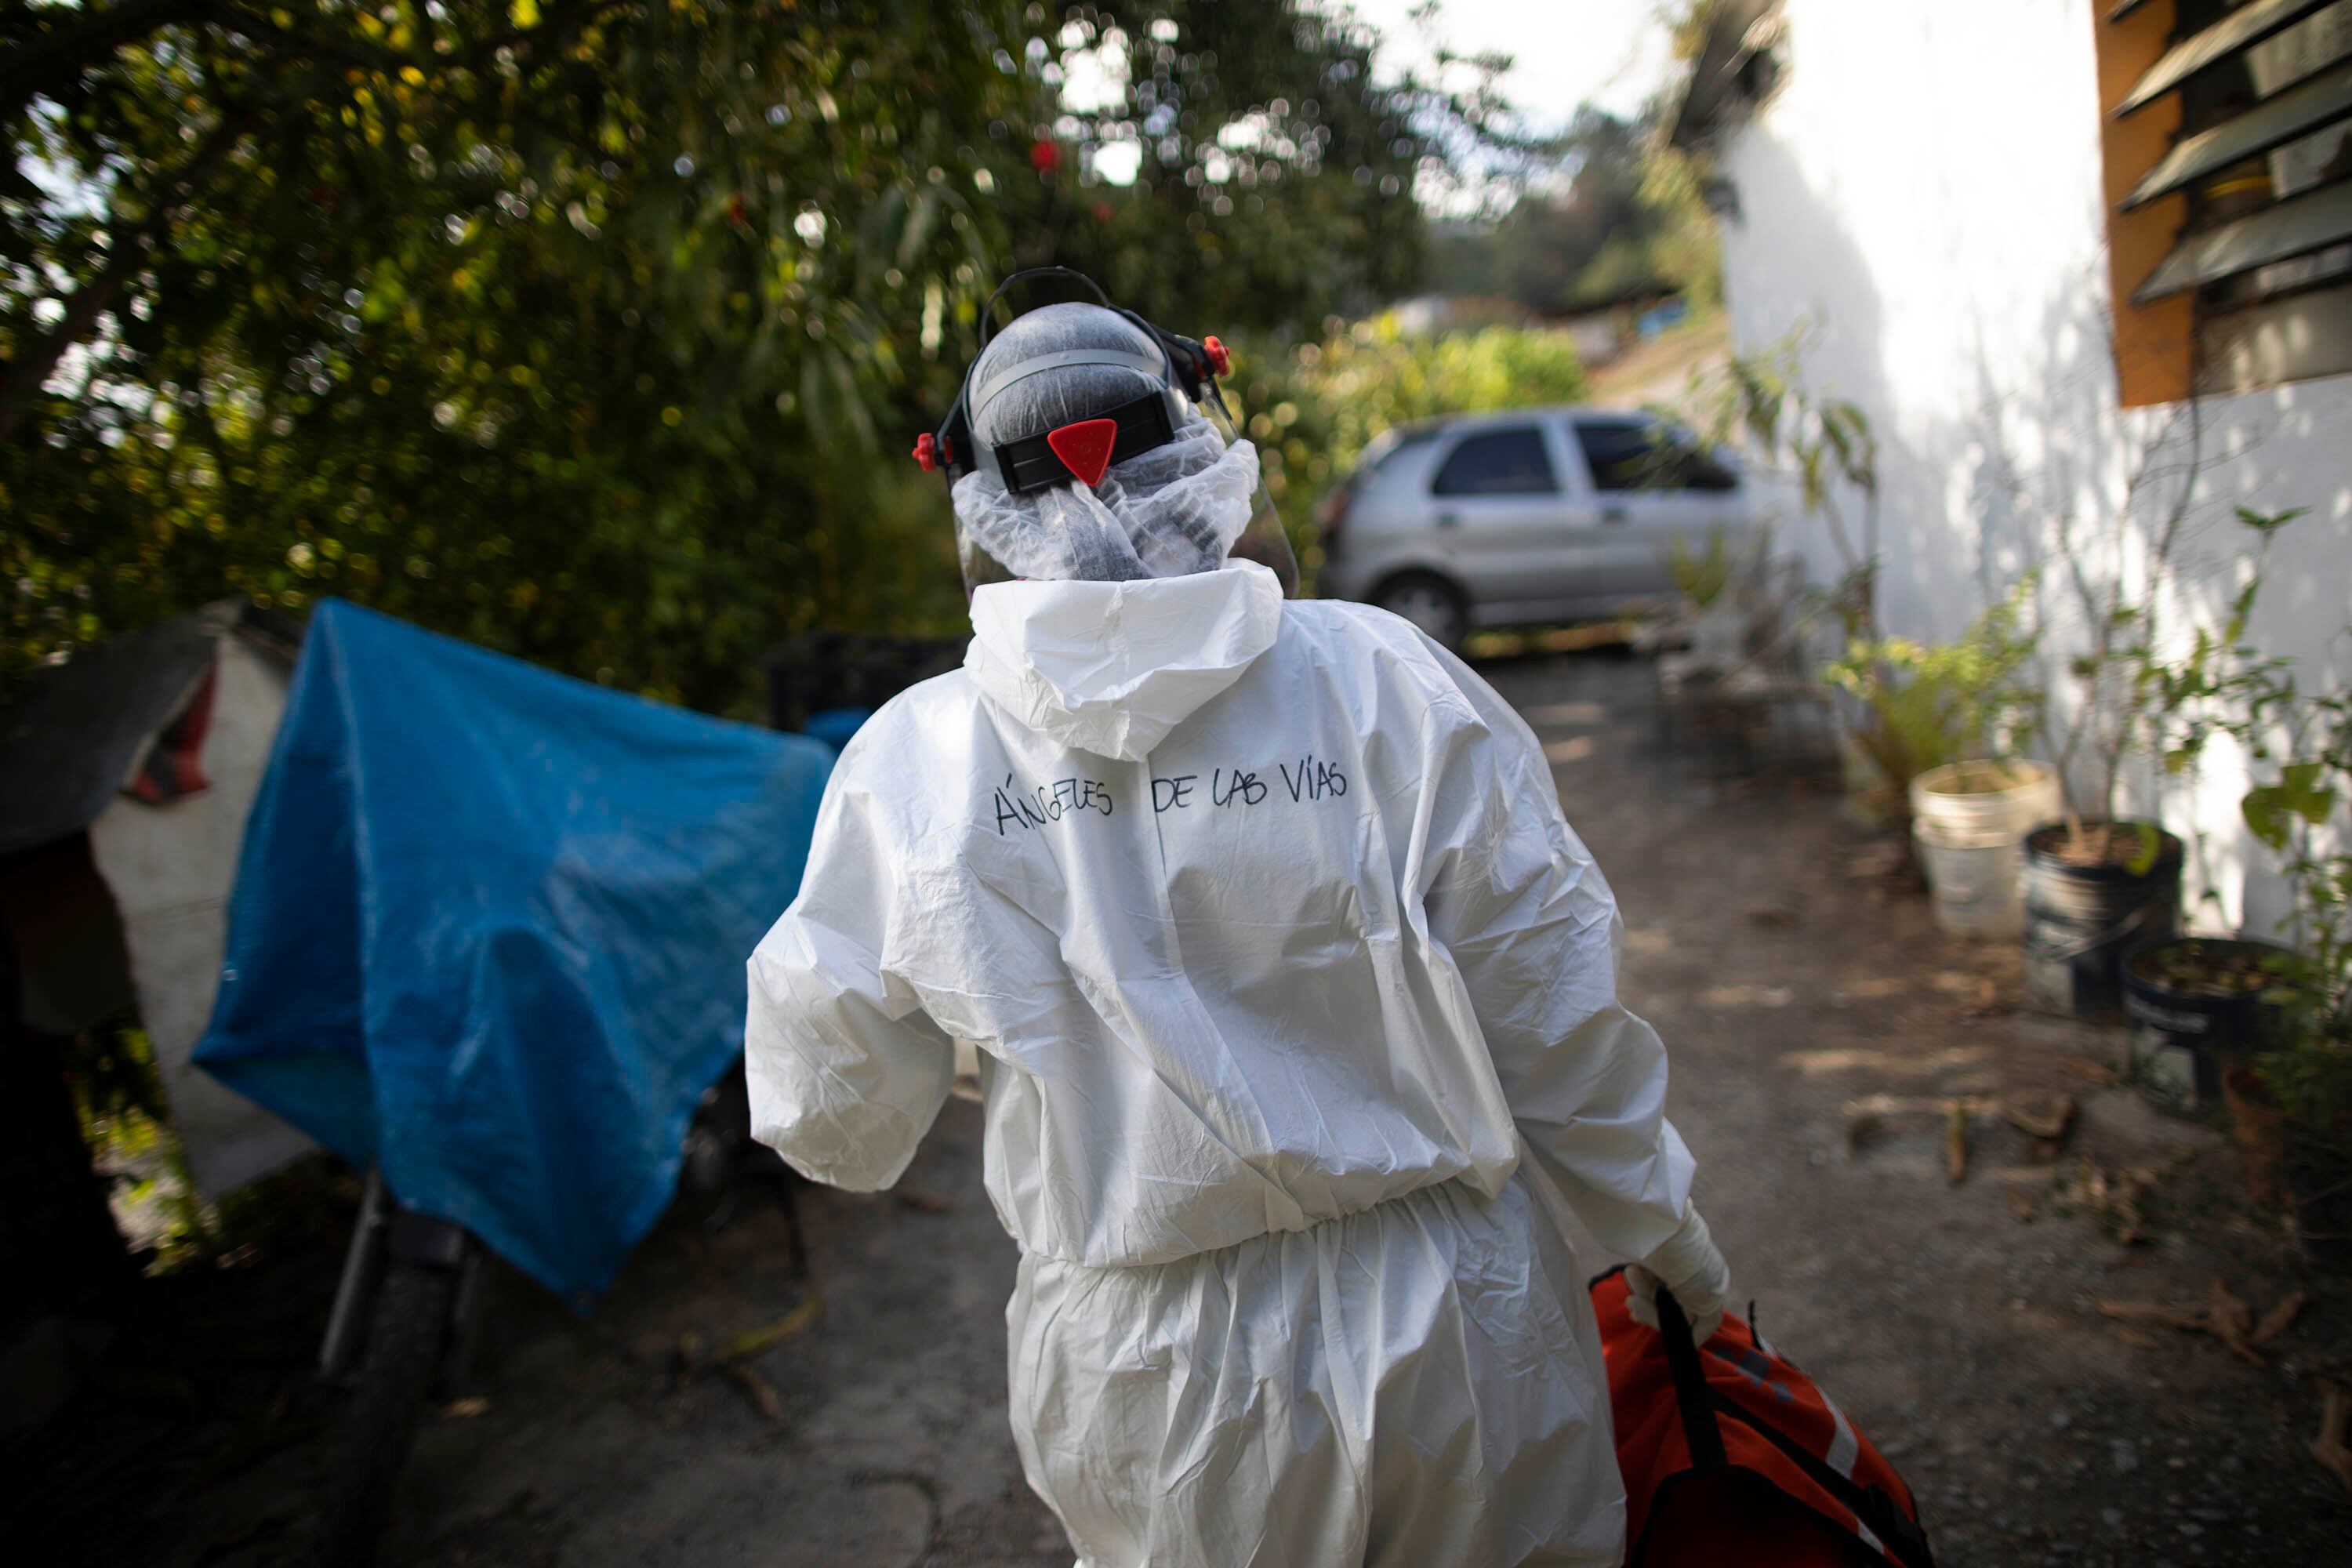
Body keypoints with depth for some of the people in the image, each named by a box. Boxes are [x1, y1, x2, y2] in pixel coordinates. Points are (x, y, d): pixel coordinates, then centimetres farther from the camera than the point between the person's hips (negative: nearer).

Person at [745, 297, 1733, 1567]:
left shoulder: (910, 765, -13)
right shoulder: (1386, 679, -15)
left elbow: (831, 1122, -2)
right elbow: (1554, 1012, -7)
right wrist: (1657, 1223, 11)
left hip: (1158, 1390, 1)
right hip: (1454, 1329, 0)